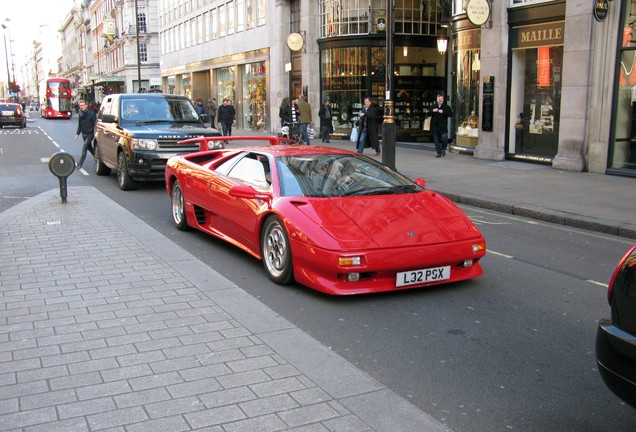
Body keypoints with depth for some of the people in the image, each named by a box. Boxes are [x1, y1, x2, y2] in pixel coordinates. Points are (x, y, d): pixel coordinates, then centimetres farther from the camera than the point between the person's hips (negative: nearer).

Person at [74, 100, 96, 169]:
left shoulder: (91, 113, -11)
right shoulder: (80, 114, 7)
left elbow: (95, 124, -10)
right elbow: (79, 125, 16)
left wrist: (95, 133, -16)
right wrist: (77, 133, 10)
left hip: (90, 133, -7)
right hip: (84, 133, 7)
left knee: (84, 148, -14)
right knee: (89, 148, 15)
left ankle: (79, 164, -17)